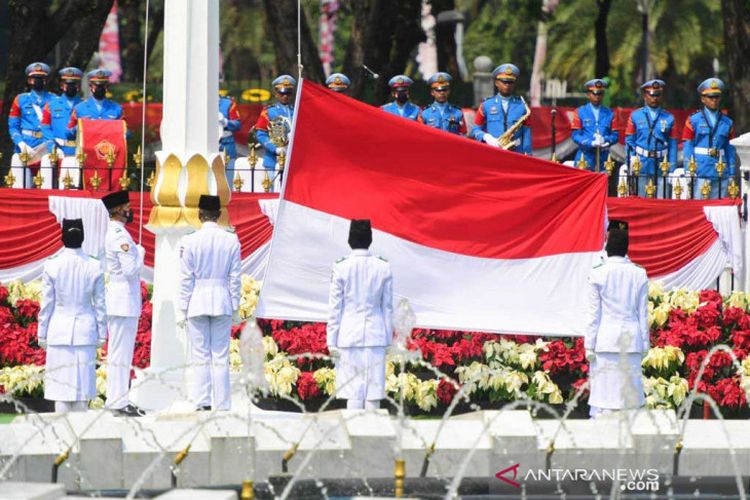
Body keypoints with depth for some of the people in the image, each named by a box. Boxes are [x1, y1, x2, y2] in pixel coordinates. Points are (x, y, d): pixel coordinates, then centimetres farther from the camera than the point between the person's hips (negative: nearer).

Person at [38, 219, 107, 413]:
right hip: (85, 332, 1)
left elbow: (46, 304, -2)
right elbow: (100, 304, 1)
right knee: (82, 381, 7)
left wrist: (42, 334, 7)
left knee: (60, 384, 2)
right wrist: (101, 335, 11)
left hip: (59, 331, -1)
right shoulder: (94, 267, -4)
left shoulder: (52, 266, -8)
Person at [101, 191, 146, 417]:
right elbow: (131, 269, -20)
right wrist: (140, 252, -6)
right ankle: (118, 402, -7)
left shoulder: (113, 233, 15)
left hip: (119, 302, 11)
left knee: (120, 353, 13)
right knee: (120, 353, -8)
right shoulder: (120, 236, -16)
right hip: (123, 302, -11)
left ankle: (117, 400, 17)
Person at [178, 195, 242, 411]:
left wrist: (182, 309, 3)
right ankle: (221, 405, 0)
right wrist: (235, 308, 10)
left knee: (200, 357, 3)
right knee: (221, 357, 3)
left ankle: (202, 404, 0)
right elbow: (235, 277, 2)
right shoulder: (231, 241, -2)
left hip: (197, 303, -1)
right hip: (222, 303, 1)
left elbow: (185, 279, -4)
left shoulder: (190, 241, -7)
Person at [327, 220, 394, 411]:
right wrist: (388, 338, 13)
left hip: (349, 336, -2)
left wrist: (331, 341, 3)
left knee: (353, 391, 0)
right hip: (375, 336, 2)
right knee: (373, 392, 4)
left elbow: (334, 307, -3)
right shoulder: (383, 267, -1)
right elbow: (388, 306, 5)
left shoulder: (341, 268, -7)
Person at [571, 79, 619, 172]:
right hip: (585, 157, -1)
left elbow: (615, 135, 8)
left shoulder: (609, 114, 11)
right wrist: (591, 143, -17)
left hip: (603, 158, 1)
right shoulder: (580, 112, 6)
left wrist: (605, 140, -15)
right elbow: (575, 135, -1)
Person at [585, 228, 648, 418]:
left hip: (606, 339, -2)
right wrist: (644, 343, 12)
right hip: (631, 338, 2)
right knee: (630, 393, 6)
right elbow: (643, 312, 6)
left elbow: (594, 313, -4)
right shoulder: (639, 274, 2)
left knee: (603, 394, -2)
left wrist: (589, 345, 1)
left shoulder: (597, 275, -5)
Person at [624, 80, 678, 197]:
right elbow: (629, 142, 6)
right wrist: (631, 162, -6)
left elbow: (673, 145, 6)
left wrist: (672, 169, 0)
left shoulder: (669, 118, 6)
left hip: (661, 166, 0)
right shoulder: (635, 116, 6)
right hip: (641, 166, 0)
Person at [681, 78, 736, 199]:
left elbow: (730, 150, 12)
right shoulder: (693, 121, 3)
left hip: (721, 175, 3)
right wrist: (689, 173, -7)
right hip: (700, 174, -3)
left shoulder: (727, 123, 12)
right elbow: (687, 148, 0)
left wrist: (732, 175, 7)